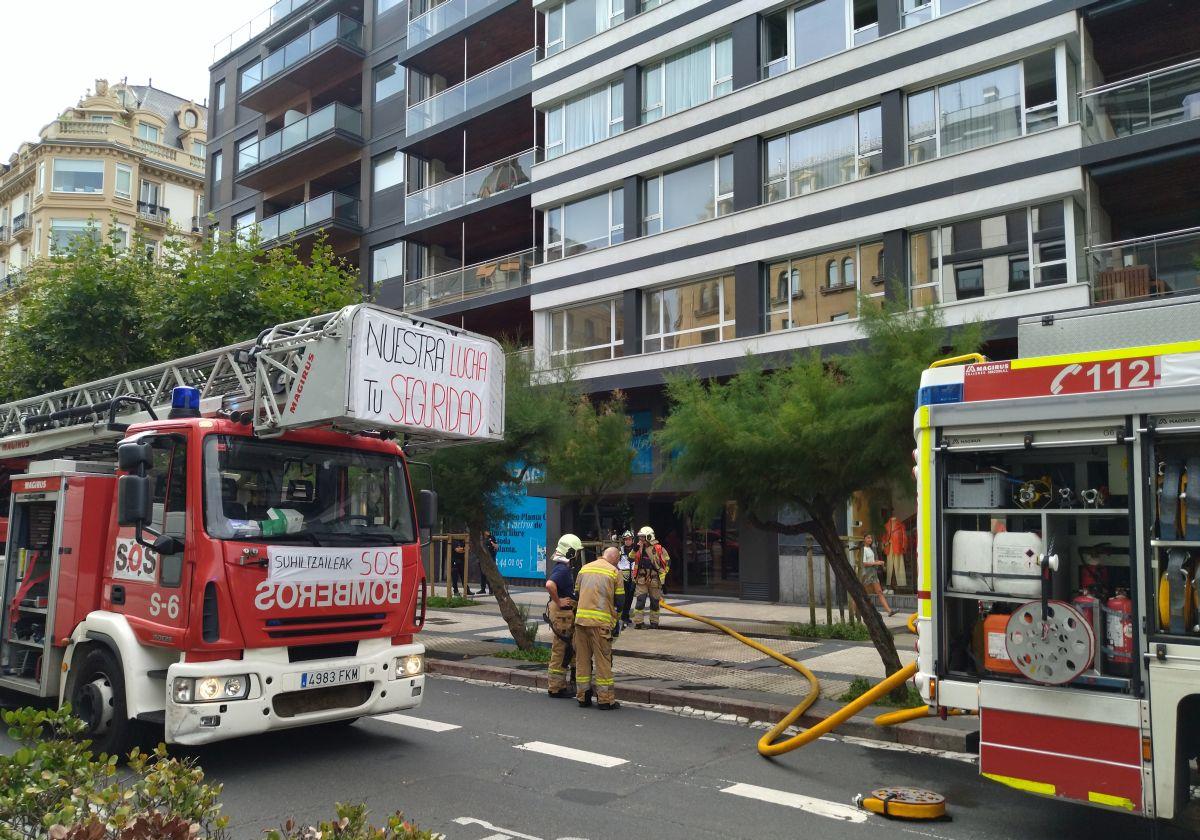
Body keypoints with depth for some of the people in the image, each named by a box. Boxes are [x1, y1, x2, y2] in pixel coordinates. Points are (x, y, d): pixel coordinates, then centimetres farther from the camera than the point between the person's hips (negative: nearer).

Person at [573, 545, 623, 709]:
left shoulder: (584, 568, 15)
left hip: (581, 620, 5)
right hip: (601, 622, -4)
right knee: (603, 660, 2)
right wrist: (617, 622, 12)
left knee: (582, 659, 11)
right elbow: (619, 601, 1)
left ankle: (582, 697, 17)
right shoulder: (614, 572, 0)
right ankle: (605, 699, 4)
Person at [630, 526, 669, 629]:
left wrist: (662, 575, -3)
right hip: (641, 579, 2)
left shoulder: (658, 549, -6)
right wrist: (634, 549, -7)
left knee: (654, 602, 8)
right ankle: (638, 622, -2)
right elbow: (631, 559, 9)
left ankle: (654, 622, 19)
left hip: (654, 580, -2)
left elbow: (667, 562, 0)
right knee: (640, 600, -6)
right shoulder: (639, 548, 7)